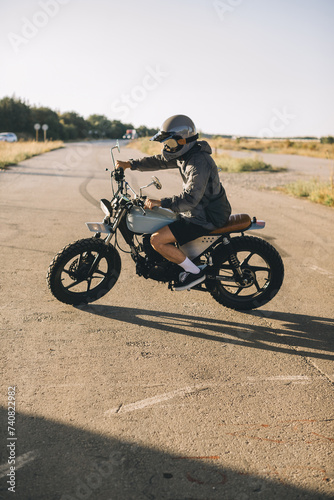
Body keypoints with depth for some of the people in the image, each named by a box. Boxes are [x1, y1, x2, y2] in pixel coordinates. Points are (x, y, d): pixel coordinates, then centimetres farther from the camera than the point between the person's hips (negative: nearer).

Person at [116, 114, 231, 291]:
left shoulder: (199, 162, -25)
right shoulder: (185, 154, 6)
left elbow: (190, 198, -33)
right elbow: (159, 160, 14)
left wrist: (161, 203, -34)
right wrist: (130, 164, 8)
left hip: (206, 217, -10)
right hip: (198, 209, 10)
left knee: (157, 240, -16)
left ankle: (195, 272, -5)